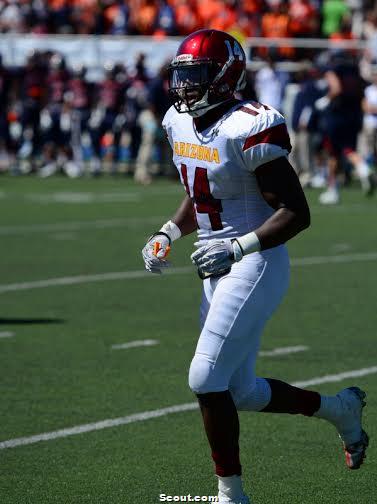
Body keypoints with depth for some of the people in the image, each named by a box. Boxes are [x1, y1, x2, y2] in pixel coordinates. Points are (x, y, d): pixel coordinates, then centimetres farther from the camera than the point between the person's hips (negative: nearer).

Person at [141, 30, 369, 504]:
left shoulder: (246, 129, -19)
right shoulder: (181, 124, 7)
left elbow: (296, 212, -18)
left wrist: (239, 247, -26)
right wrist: (168, 234, 7)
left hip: (255, 265, -9)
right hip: (218, 269, 9)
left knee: (206, 379, -14)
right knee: (240, 393, 13)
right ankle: (339, 408, 36)